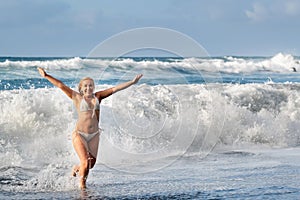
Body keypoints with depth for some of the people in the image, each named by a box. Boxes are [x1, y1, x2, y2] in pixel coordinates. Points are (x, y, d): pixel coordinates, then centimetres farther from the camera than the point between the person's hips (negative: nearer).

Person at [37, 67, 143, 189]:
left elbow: (114, 89, 5)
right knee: (85, 162, -13)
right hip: (79, 135, -4)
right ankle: (82, 185, 9)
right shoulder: (77, 97, 1)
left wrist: (132, 82, 2)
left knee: (91, 163, 4)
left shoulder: (97, 97, 9)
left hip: (94, 135, 4)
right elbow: (61, 85, -1)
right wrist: (46, 76, -3)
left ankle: (76, 168, 37)